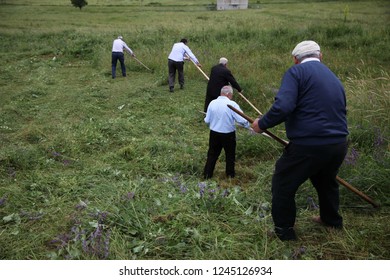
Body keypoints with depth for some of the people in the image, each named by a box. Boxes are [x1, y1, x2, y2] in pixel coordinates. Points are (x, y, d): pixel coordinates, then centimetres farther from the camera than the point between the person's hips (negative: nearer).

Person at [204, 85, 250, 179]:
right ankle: (230, 174, 31)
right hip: (228, 134, -3)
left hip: (214, 133, 3)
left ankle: (207, 174, 22)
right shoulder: (232, 104, -18)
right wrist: (248, 124, -1)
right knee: (230, 155, 18)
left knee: (212, 154, 17)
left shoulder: (212, 103, -6)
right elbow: (242, 120, -21)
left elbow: (207, 120, -2)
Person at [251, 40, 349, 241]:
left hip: (308, 145, -8)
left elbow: (283, 107, -23)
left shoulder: (296, 72, -8)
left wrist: (262, 124, -9)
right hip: (339, 145, 8)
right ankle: (332, 220, 53)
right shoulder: (334, 78, 16)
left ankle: (284, 231, 25)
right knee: (326, 181, 32)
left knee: (283, 184, 12)